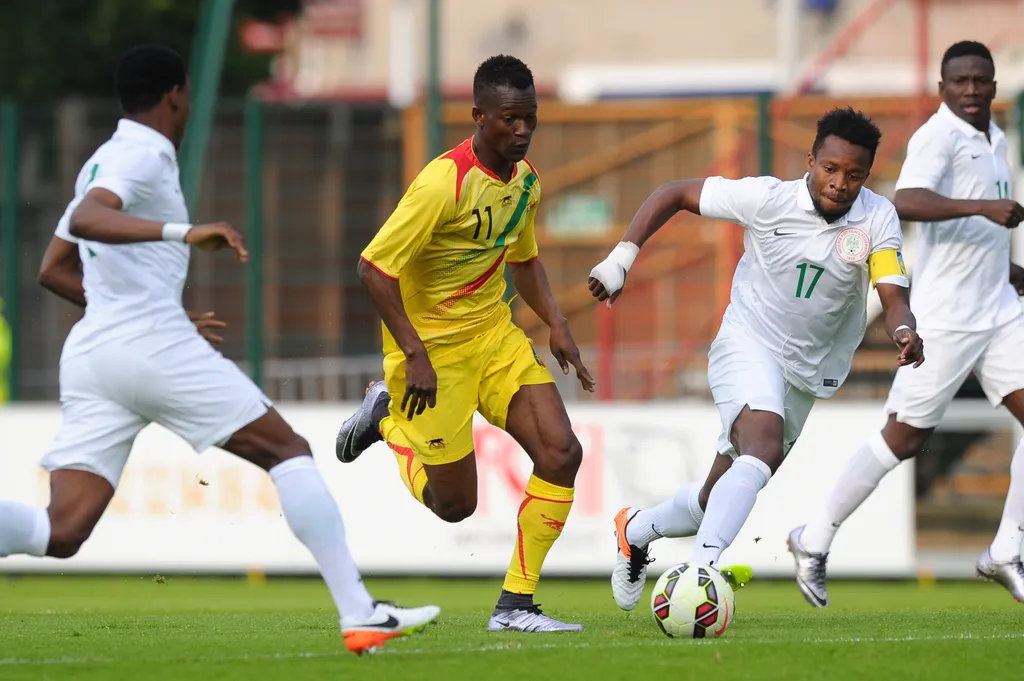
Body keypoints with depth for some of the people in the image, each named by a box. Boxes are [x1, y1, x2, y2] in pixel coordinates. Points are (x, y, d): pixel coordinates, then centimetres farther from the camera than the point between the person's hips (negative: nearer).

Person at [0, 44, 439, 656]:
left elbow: (55, 270, 29)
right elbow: (86, 219, -26)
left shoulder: (103, 162, 22)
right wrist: (183, 232, -36)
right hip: (154, 346, -8)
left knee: (61, 532, -3)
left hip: (90, 351, 8)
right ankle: (360, 615, -3)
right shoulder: (143, 155, -5)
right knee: (289, 451, 3)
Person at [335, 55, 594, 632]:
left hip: (494, 333, 7)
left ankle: (516, 606, -1)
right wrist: (415, 355, -26)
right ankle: (389, 418, 30)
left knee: (561, 454, -11)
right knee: (456, 505, 1)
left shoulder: (526, 181, 1)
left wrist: (557, 325, 5)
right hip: (432, 347, -7)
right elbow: (375, 266, -23)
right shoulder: (445, 183, -24)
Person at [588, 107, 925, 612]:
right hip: (748, 344, -5)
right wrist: (621, 258, -15)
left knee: (720, 497, 13)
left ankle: (636, 530, 41)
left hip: (806, 373, 5)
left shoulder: (877, 219, -9)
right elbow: (673, 194, -7)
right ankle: (702, 571, -44)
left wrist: (904, 331, -40)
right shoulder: (768, 199, -16)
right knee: (763, 448, -34)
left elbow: (893, 295, -17)